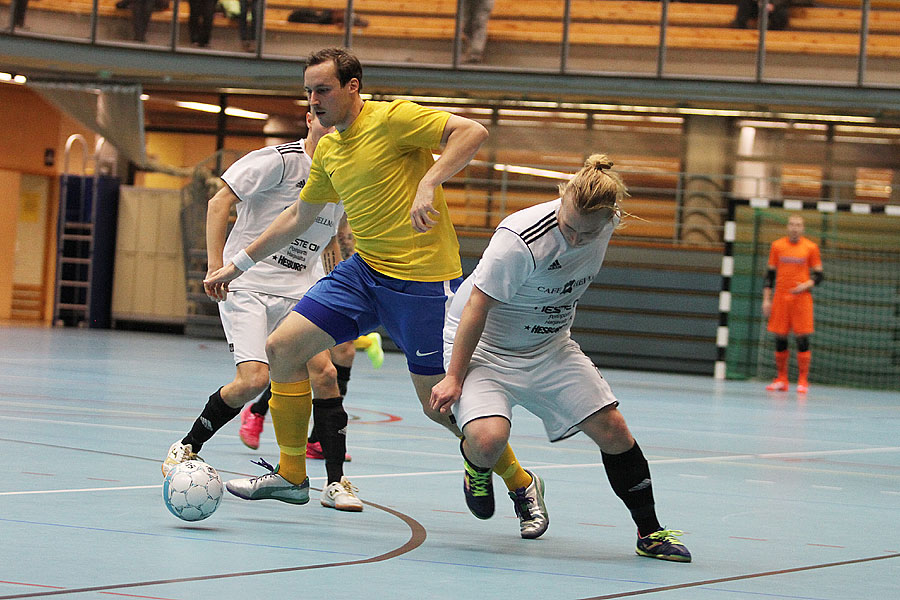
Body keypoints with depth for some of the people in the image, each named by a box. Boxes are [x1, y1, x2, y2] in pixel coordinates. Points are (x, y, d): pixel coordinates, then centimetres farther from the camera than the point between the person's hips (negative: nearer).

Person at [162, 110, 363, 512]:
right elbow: (220, 201, -12)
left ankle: (336, 483, -5)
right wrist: (216, 265, -19)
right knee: (254, 379, -19)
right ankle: (188, 446, 6)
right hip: (247, 283, -5)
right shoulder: (280, 159, -11)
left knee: (325, 373, -12)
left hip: (299, 290, 5)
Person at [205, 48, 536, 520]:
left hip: (423, 279, -8)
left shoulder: (391, 118, -12)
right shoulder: (327, 150, 12)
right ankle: (291, 476, 13)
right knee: (282, 348, 0)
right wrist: (240, 263, 29)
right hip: (364, 270, 8)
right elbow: (298, 216, 26)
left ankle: (521, 485, 15)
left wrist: (428, 183, -32)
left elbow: (472, 132, -21)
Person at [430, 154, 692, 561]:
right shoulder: (521, 240, -33)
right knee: (488, 438, -28)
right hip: (482, 346, -6)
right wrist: (454, 378, -20)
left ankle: (650, 533, 11)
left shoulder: (607, 223, -11)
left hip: (549, 349, 6)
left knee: (611, 428, -3)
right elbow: (476, 307, -24)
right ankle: (477, 469, 10)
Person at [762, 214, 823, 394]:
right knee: (780, 339, 2)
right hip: (780, 298, 2)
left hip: (801, 298, -2)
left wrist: (806, 285, -14)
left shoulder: (810, 247, 2)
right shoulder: (777, 246, 7)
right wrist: (766, 299, 5)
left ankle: (803, 381, -1)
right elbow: (770, 274, 11)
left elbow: (819, 275, 5)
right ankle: (781, 380, 11)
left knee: (802, 339, -5)